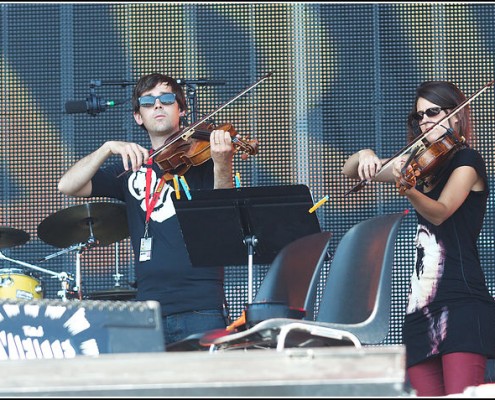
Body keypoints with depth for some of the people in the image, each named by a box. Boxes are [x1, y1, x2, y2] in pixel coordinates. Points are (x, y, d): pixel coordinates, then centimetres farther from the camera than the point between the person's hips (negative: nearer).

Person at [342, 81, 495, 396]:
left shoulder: (466, 160, 0)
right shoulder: (420, 164, 21)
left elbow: (439, 212, -16)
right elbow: (349, 171, 25)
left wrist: (408, 190, -36)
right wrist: (366, 156, 1)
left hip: (461, 301, -7)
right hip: (421, 305, 7)